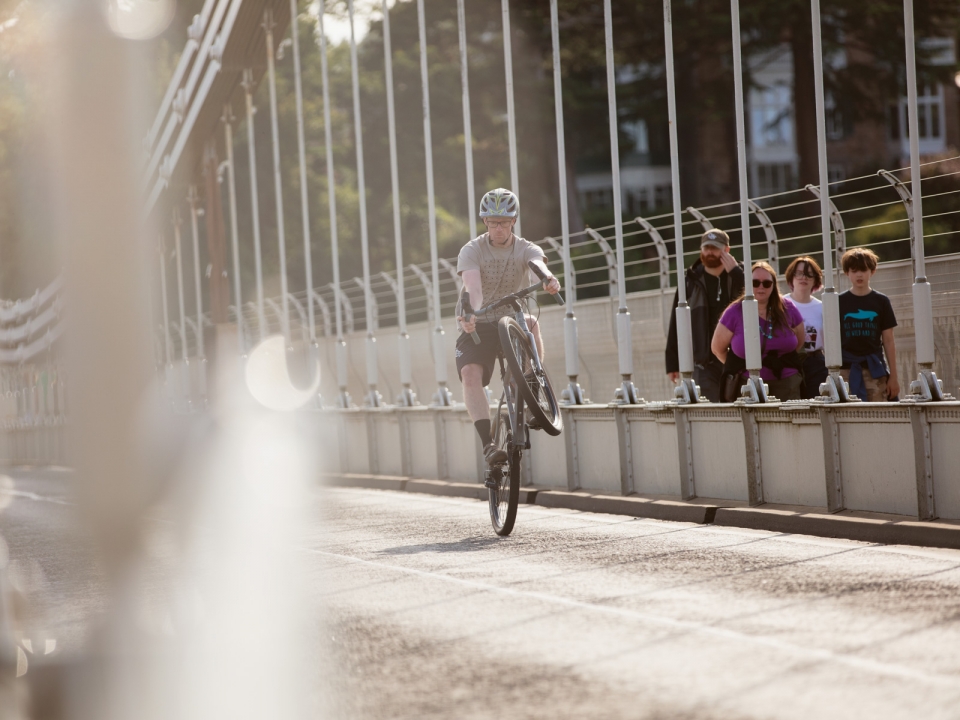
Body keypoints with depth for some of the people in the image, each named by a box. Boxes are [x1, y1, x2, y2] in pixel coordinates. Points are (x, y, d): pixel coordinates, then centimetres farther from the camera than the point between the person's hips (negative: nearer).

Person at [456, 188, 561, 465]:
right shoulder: (471, 251, -8)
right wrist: (472, 312, -48)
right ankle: (488, 444, -31)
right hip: (478, 327, -1)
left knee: (530, 324, -34)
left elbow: (539, 265, -27)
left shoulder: (526, 250, -3)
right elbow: (473, 285, -27)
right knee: (470, 375, -26)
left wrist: (549, 279, -52)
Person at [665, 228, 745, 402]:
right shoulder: (691, 282, 7)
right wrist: (672, 363, 0)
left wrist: (735, 273, -13)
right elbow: (676, 324, 6)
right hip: (705, 363, 0)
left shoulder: (738, 277, 7)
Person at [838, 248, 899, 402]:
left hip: (874, 369, 0)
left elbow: (888, 341, 7)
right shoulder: (839, 302, 6)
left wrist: (893, 377, 4)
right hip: (846, 371, 0)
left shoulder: (881, 302, 6)